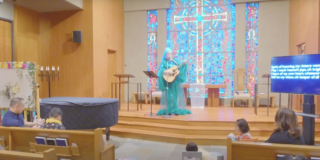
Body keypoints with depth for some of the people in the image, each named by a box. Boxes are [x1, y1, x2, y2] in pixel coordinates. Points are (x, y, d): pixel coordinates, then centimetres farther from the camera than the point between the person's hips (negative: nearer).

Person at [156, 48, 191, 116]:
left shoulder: (175, 61, 11)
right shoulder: (164, 62, 3)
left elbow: (180, 67, 2)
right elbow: (161, 70, -10)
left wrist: (183, 64, -16)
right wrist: (167, 72, -26)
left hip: (176, 80, 2)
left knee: (176, 94, 0)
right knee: (169, 96, -2)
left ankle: (176, 110, 5)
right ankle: (169, 110, 3)